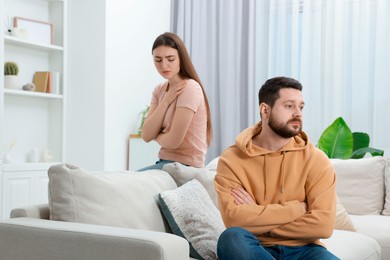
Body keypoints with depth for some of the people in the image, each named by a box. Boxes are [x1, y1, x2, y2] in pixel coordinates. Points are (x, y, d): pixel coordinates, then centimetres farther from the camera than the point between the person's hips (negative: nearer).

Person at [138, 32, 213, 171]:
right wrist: (166, 101, -12)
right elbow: (146, 136, -3)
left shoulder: (189, 88, -16)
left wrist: (156, 135, 1)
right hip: (165, 162, 7)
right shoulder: (160, 90, 8)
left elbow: (173, 141, -20)